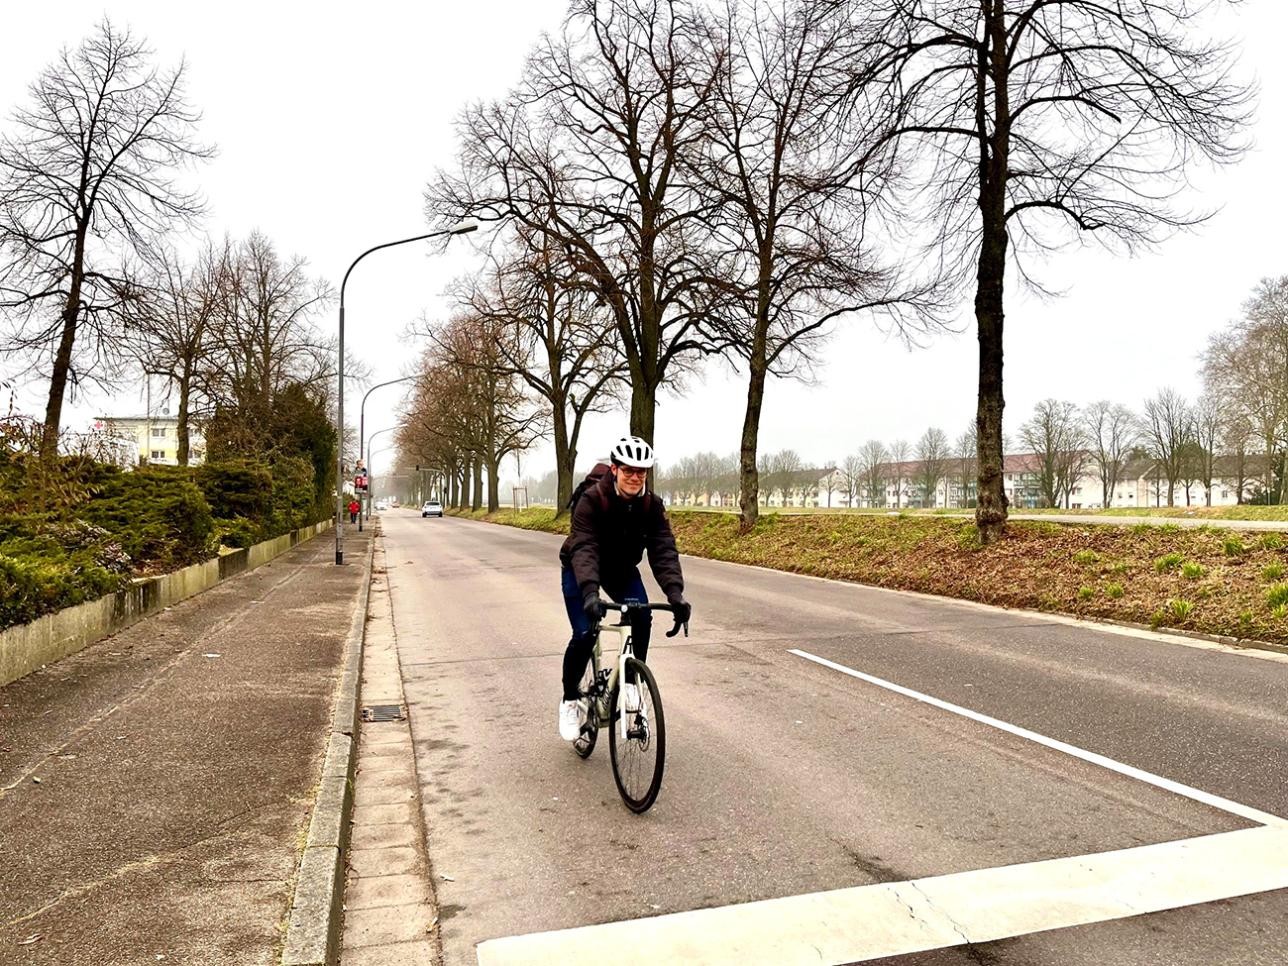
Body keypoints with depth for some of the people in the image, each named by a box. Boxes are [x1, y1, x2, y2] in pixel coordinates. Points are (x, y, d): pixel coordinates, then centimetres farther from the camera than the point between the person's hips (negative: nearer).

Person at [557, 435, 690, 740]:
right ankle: (569, 701, 8)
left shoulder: (651, 505, -19)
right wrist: (590, 592, -57)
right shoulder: (591, 500, -31)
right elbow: (584, 549, -41)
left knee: (642, 617, -23)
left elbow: (664, 549, -28)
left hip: (622, 568, 3)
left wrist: (674, 592, -44)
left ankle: (630, 679, 0)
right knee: (584, 635, -16)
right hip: (580, 570, -3)